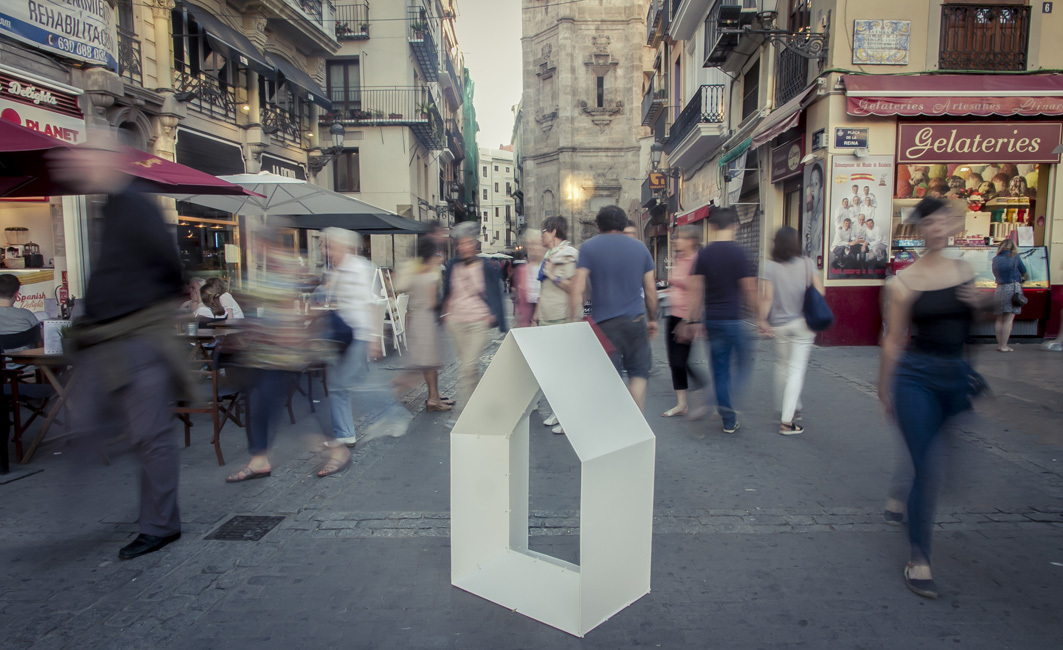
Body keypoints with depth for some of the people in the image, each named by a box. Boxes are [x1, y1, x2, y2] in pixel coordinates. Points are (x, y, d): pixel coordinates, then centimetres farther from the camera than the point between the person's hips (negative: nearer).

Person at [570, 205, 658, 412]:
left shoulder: (589, 247, 1)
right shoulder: (639, 247, 10)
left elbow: (578, 288, -8)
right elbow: (650, 289, 11)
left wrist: (575, 321, -7)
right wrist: (652, 319, 21)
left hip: (604, 323, -2)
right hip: (635, 320, 2)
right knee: (639, 372, 11)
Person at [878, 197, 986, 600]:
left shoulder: (965, 270, 6)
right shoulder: (904, 282, -6)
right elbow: (893, 340, -1)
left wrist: (977, 305, -5)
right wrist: (884, 390, 3)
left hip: (959, 377, 5)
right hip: (918, 377, -5)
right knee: (928, 468, -7)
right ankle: (918, 559, 5)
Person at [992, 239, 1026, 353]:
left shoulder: (995, 259, 6)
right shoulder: (1015, 258, -1)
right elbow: (1024, 272, 11)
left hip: (999, 289, 3)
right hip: (1013, 288, -3)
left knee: (999, 319, 10)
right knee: (1009, 319, -4)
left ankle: (1000, 345, 15)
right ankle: (1003, 346, -7)